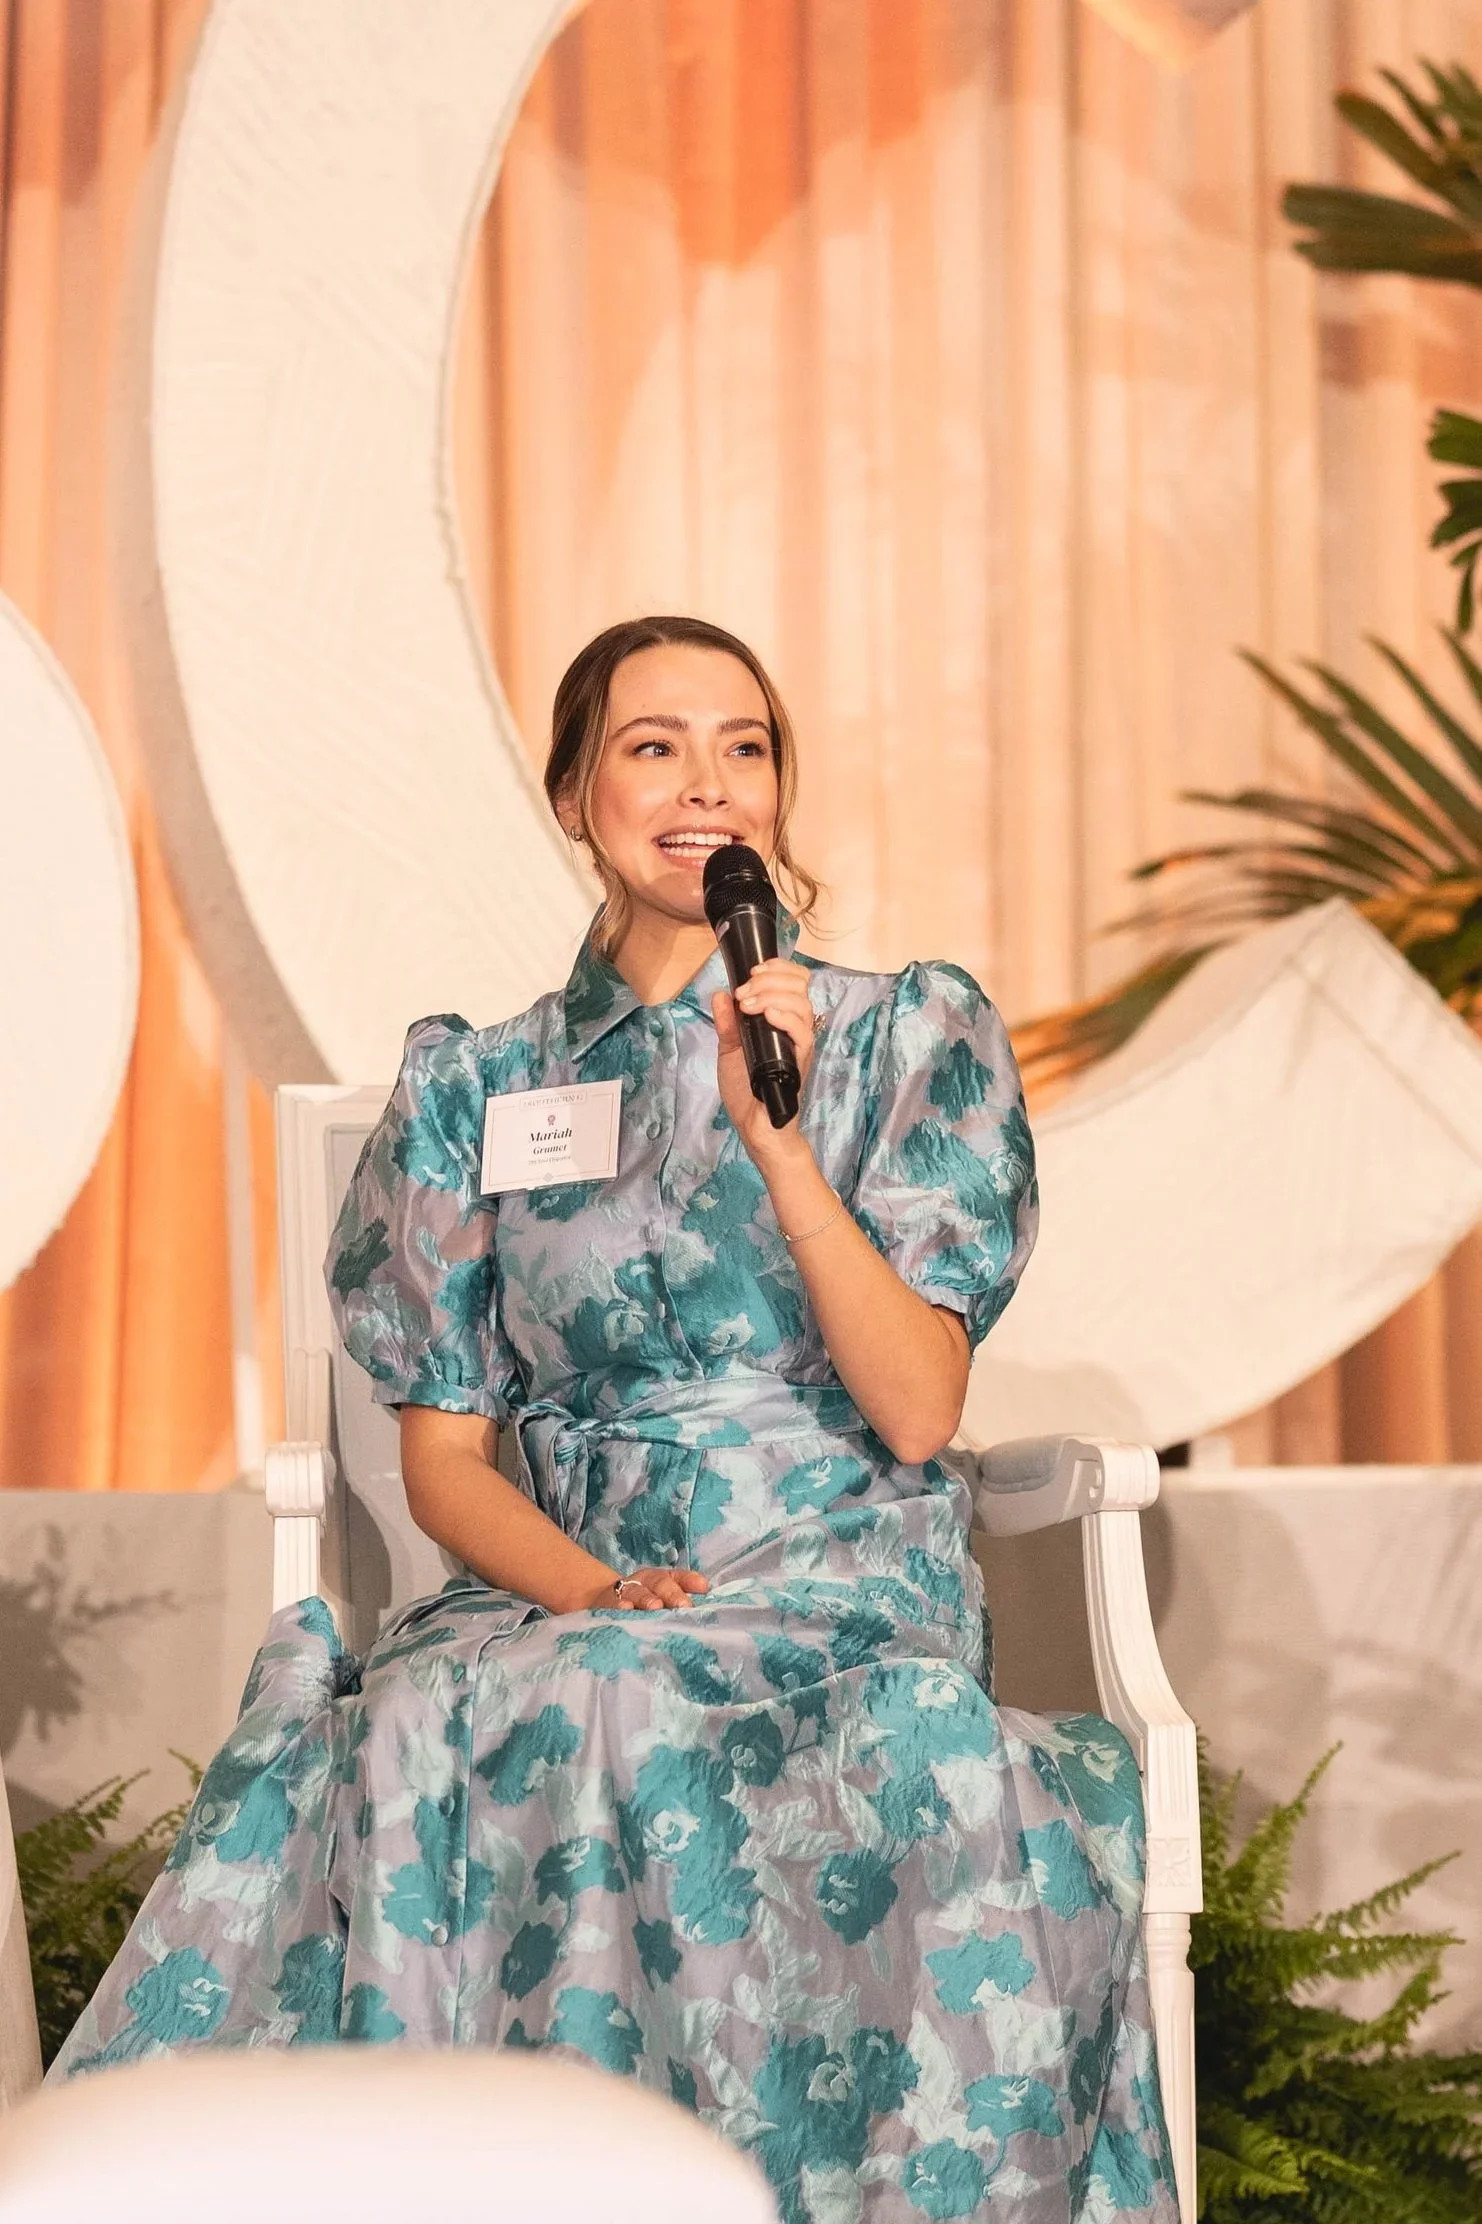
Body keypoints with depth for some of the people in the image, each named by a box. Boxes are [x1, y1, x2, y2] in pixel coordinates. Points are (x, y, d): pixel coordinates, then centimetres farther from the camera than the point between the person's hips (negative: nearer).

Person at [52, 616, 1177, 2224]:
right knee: (385, 1733, -33)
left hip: (848, 1593, -2)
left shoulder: (908, 1037, 6)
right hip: (574, 1595, 2)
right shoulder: (475, 1088, 13)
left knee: (589, 1716, -36)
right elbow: (444, 1458, 8)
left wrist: (774, 1129, -14)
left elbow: (915, 1411, -4)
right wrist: (597, 1589, -12)